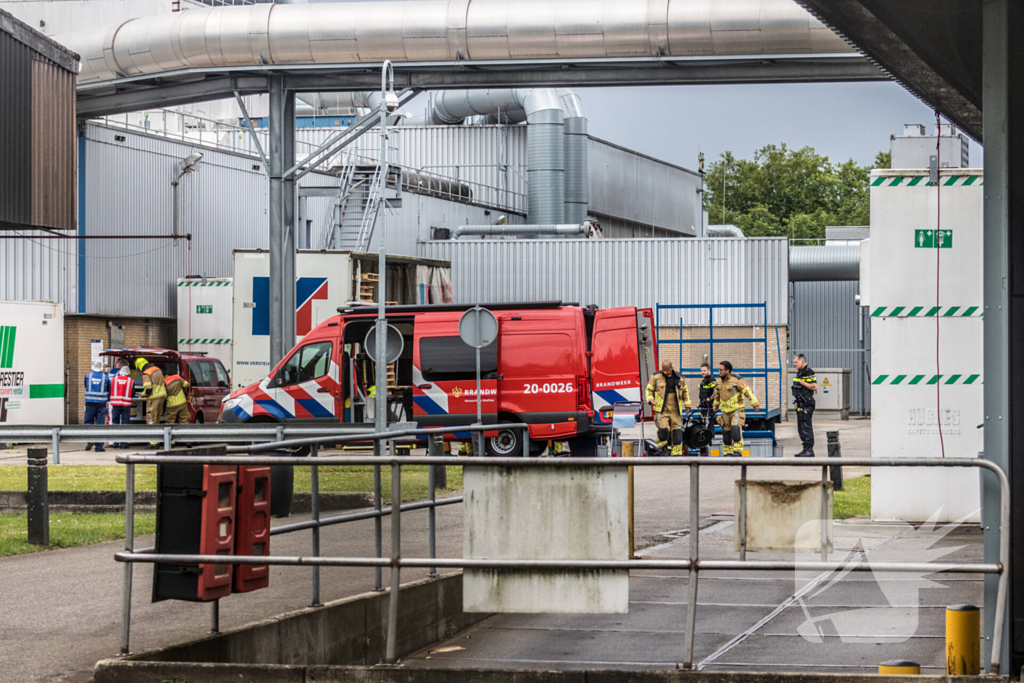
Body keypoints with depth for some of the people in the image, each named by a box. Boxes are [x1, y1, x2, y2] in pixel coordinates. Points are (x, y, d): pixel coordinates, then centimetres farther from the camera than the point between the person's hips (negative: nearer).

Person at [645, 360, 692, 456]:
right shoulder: (656, 377, 0)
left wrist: (687, 404, 18)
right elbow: (648, 390, 7)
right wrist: (650, 399, -12)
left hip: (675, 409, 3)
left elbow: (685, 391, 22)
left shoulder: (679, 378, 8)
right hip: (661, 409, -3)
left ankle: (677, 452, 5)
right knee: (663, 430, -15)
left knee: (677, 431, -1)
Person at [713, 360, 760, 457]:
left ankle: (737, 451, -18)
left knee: (736, 429, -21)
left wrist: (755, 403, -19)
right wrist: (715, 405, 37)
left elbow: (747, 391, -14)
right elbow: (717, 394, 26)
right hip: (725, 411, 6)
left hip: (736, 410, -6)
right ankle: (727, 453, 14)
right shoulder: (719, 381, 8)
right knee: (726, 432, 5)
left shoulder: (736, 380, -12)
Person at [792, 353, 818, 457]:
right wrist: (796, 396, 21)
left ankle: (809, 450, -9)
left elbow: (814, 387, -20)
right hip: (800, 404, 10)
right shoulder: (799, 372, 17)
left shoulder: (808, 372, -13)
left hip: (806, 404, -10)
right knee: (801, 428, 12)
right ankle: (806, 449, 18)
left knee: (806, 427, -10)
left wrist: (802, 382, -18)